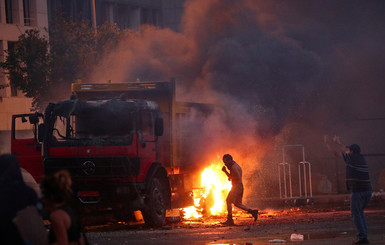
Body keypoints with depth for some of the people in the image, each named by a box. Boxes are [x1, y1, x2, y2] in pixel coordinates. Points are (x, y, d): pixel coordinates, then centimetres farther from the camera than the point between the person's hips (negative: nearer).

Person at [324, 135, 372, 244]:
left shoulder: (351, 157, -5)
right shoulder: (361, 158, 16)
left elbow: (336, 152, 4)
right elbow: (347, 150, 35)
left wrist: (328, 142, 18)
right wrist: (338, 142, 45)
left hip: (357, 191, -7)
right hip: (367, 190, 7)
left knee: (356, 214, -1)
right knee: (359, 212, 20)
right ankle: (363, 234, 13)